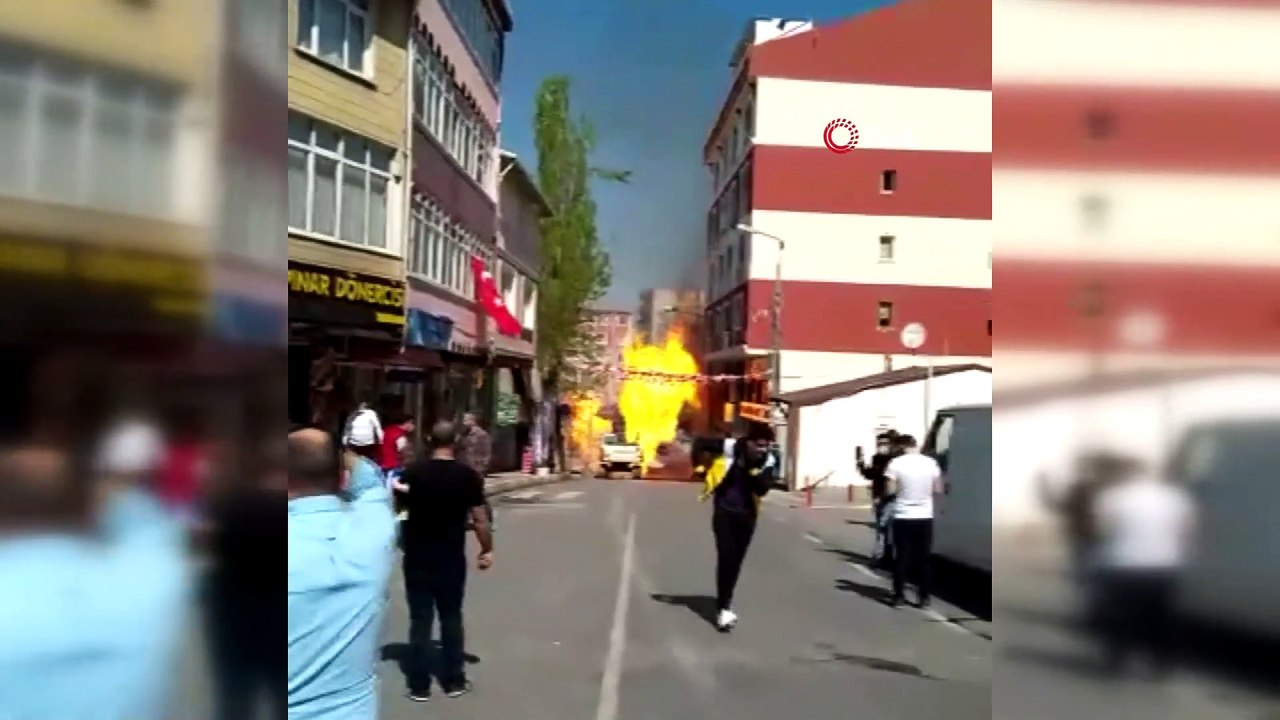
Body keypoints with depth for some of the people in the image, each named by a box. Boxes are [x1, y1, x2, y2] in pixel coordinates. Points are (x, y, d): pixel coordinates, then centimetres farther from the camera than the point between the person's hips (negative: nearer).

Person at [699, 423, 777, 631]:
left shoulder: (768, 462, -8)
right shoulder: (729, 449, -16)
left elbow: (763, 489, -19)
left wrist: (753, 472, -31)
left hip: (747, 515, 3)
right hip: (724, 512, -3)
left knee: (736, 561, 12)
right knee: (726, 557, -12)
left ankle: (725, 601, 29)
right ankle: (724, 608, -10)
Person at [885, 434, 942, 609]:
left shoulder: (895, 463, -8)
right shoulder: (931, 463, -1)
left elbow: (891, 491, -10)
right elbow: (938, 490, 1)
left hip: (903, 517, -1)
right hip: (925, 517, 2)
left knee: (902, 557, 6)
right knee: (923, 558, 8)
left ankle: (899, 596, 7)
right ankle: (924, 597, 9)